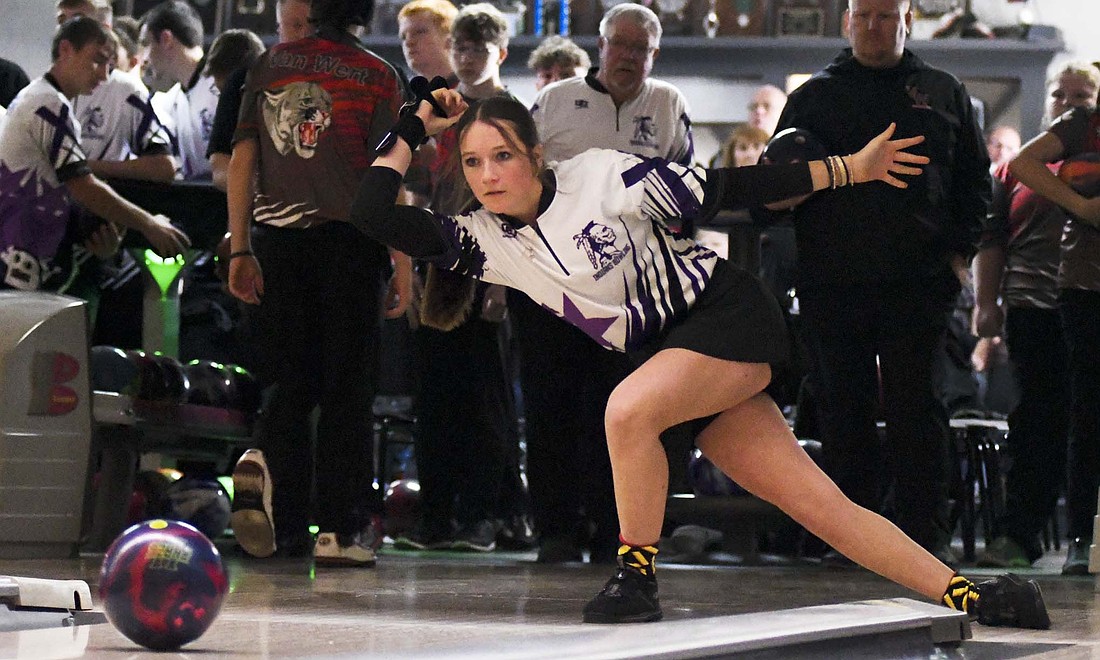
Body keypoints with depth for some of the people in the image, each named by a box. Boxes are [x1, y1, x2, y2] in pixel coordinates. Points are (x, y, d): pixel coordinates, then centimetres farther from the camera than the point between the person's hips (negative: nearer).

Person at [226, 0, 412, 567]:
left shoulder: (270, 64, 7)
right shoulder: (377, 77, -2)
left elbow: (241, 162, 5)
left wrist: (239, 250, 8)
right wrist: (403, 270, -1)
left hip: (276, 238, 3)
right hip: (349, 240, -3)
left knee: (291, 381, 12)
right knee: (347, 386, 5)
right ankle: (338, 530, 2)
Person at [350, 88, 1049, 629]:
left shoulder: (598, 176, -14)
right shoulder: (483, 240, 0)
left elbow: (722, 190, -8)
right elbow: (373, 215, -4)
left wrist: (850, 170, -6)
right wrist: (416, 126, -2)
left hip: (732, 313, -6)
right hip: (672, 354, 6)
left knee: (628, 409, -31)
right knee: (819, 503, -1)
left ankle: (638, 576, -15)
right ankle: (967, 595, 2)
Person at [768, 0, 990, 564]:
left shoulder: (943, 94, 13)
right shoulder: (814, 95, 13)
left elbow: (974, 179, 15)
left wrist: (959, 250, 5)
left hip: (918, 283, -1)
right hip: (832, 281, 1)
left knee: (915, 406, -3)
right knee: (843, 407, 3)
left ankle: (927, 532, 0)